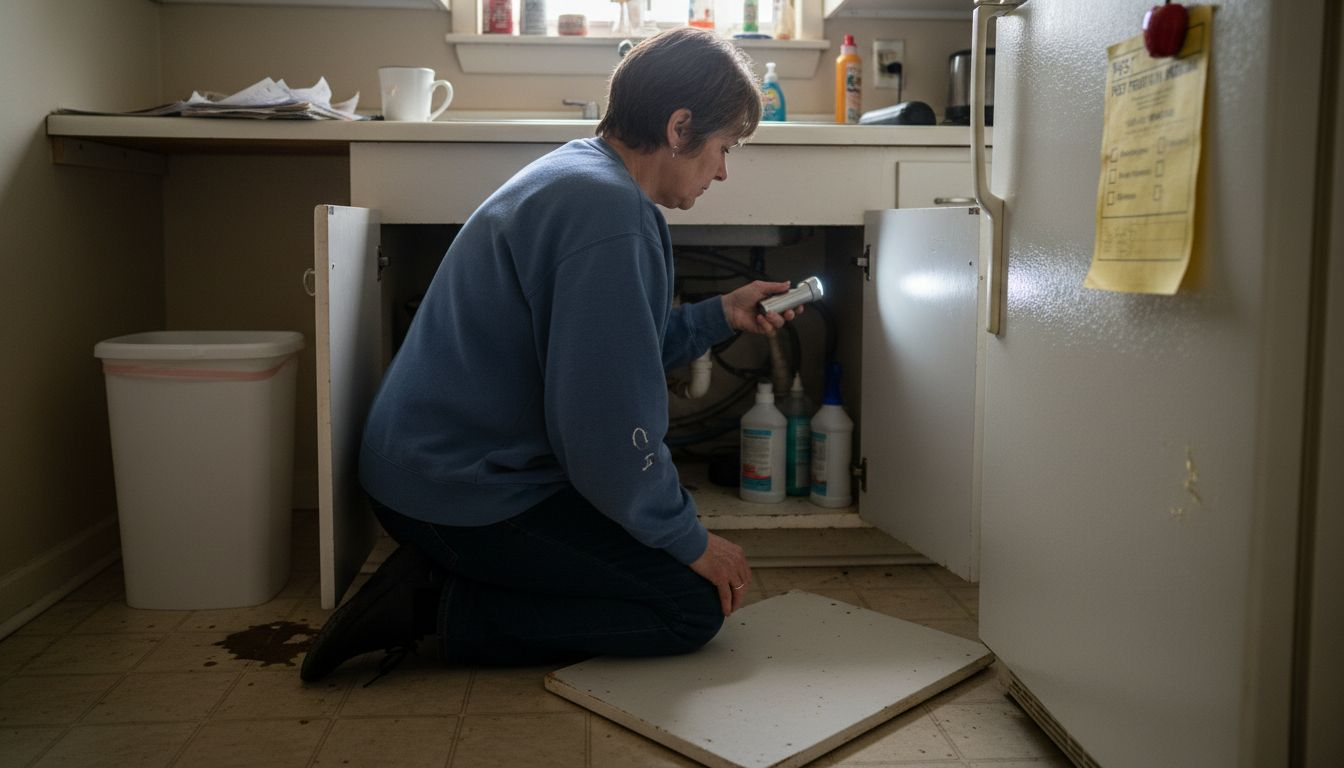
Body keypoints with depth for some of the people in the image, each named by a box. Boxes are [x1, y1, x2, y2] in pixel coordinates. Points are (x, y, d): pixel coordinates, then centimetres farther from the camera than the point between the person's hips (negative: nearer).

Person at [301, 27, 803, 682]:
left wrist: (721, 314, 16)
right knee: (698, 601, -5)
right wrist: (690, 541, -11)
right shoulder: (607, 208, -22)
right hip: (463, 496, -10)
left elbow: (609, 350, 18)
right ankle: (443, 609, -7)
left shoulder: (575, 172, 12)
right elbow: (606, 420, -24)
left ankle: (434, 575, 8)